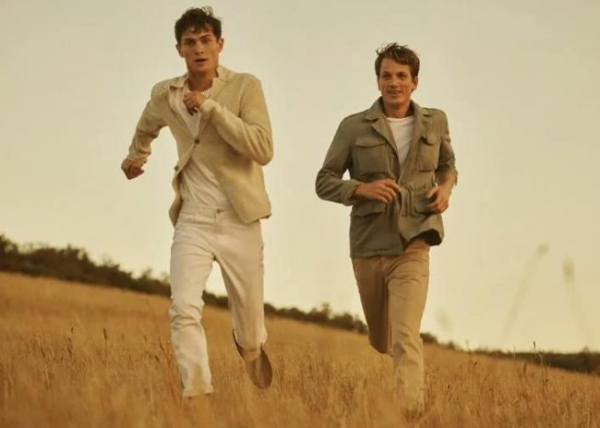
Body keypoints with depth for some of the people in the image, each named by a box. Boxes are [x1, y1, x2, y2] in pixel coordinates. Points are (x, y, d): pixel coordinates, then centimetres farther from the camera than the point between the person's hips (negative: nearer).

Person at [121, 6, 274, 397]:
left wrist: (211, 107, -22)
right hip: (193, 221, 2)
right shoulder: (165, 95, 5)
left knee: (249, 317, 12)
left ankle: (251, 348, 48)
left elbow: (263, 150, -21)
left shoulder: (246, 87, -7)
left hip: (239, 221, -2)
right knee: (184, 310, -20)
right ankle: (198, 395, -18)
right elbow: (147, 127, 30)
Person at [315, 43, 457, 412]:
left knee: (405, 340, -19)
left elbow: (448, 166, 21)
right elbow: (324, 182, 0)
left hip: (412, 246, -1)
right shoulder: (355, 127, -3)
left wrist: (445, 188, -2)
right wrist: (362, 189, -20)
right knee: (381, 342, 19)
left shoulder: (435, 122, 3)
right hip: (367, 246, 2)